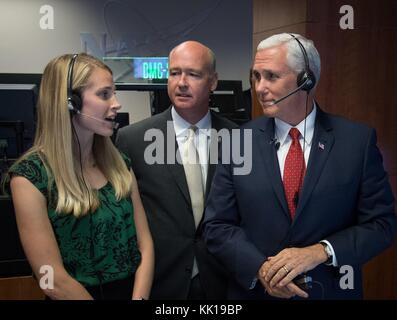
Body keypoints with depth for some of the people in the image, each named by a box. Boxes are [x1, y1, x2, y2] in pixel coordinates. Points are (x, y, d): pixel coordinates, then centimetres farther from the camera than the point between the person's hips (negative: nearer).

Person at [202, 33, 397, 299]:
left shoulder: (358, 140, -8)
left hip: (331, 291, 0)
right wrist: (260, 268, -18)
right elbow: (217, 226, -4)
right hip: (254, 290, 1)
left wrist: (321, 252, -19)